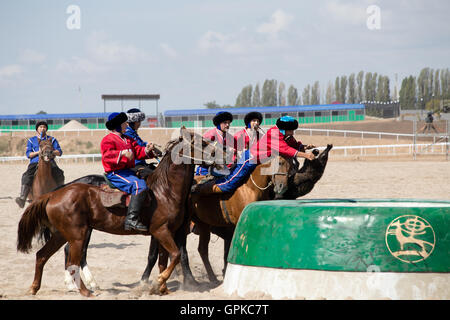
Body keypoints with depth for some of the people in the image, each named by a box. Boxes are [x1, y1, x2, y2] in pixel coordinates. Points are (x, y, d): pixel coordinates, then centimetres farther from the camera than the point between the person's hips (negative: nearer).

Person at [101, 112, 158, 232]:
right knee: (139, 185, -30)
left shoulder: (128, 139, 23)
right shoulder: (108, 140, -4)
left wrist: (146, 150, -5)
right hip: (115, 173, -10)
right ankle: (131, 219, -37)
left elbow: (138, 151, 16)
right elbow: (107, 155, -20)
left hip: (128, 171, 10)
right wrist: (122, 154, -35)